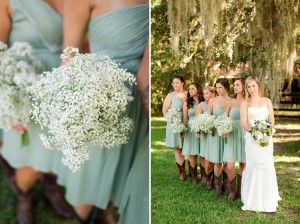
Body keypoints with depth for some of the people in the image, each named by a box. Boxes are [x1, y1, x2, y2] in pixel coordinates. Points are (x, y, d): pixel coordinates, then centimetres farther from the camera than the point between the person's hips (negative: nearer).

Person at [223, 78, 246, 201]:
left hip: (245, 136, 1)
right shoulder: (230, 102, 2)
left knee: (243, 165, 6)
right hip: (232, 135, -1)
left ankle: (240, 189, 27)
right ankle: (232, 190, 17)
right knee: (229, 167, -7)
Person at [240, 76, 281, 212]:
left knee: (266, 166, 0)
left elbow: (272, 120, 5)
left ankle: (267, 201, 10)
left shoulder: (267, 101, 9)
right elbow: (243, 122, -4)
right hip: (251, 137, -1)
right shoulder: (245, 103, 5)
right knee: (252, 166, -1)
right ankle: (253, 199, 9)